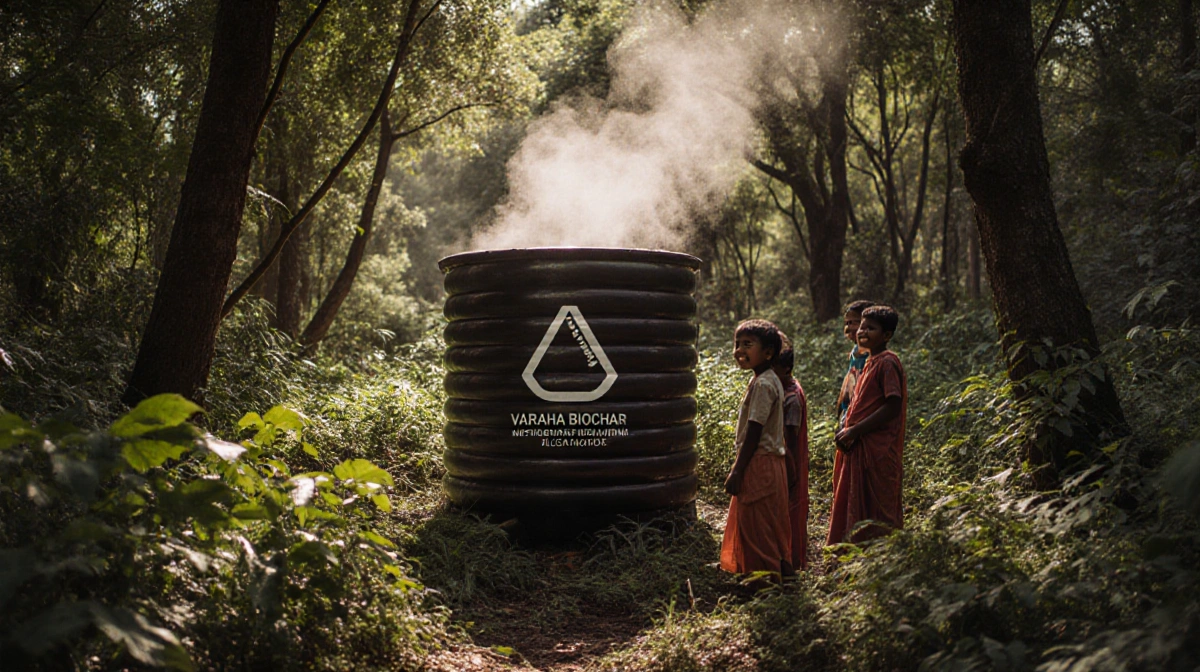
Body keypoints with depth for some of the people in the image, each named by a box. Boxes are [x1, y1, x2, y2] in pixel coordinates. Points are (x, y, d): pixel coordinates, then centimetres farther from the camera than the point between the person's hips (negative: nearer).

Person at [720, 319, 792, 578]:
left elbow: (754, 432, -21)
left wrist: (737, 471, -19)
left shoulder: (762, 384, -18)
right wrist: (739, 467, 19)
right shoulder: (767, 381, 12)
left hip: (759, 465, -10)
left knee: (758, 528, -2)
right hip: (768, 461, 10)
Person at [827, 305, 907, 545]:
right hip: (860, 448, 10)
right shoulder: (871, 362, 15)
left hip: (877, 451, -9)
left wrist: (855, 431, -19)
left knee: (875, 515, -2)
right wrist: (847, 431, 3)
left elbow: (893, 407, -22)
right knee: (854, 507, 15)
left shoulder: (887, 363, -14)